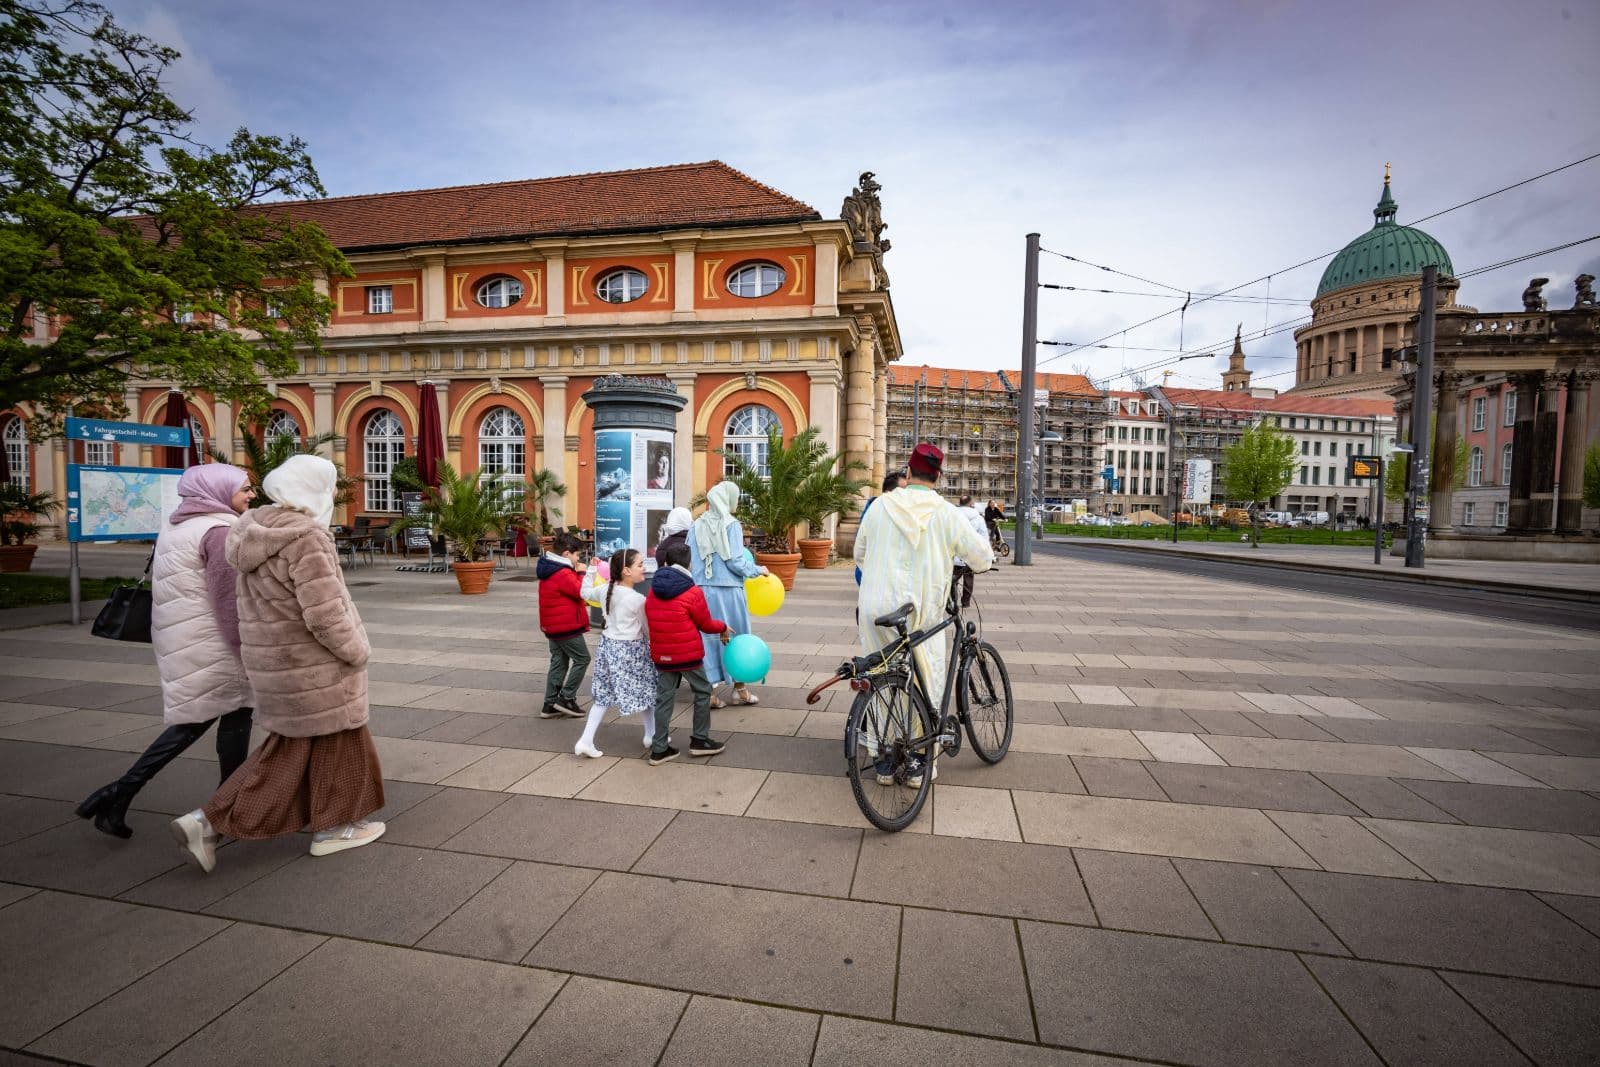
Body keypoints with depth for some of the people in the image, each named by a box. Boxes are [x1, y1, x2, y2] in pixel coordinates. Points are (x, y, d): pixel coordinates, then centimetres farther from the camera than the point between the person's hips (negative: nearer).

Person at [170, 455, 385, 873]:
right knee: (334, 739, 10)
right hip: (311, 662, -8)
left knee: (291, 747, 20)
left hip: (278, 657, 8)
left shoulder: (259, 530, 5)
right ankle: (332, 827, 24)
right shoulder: (306, 539, -23)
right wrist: (358, 652, -11)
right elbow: (325, 614, -25)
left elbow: (260, 605, 15)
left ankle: (207, 822, 16)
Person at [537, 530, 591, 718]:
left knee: (558, 663, 14)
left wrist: (577, 573, 2)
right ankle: (566, 698, 3)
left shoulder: (550, 570, 11)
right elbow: (582, 591, -20)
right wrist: (582, 573, -9)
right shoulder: (563, 574, -21)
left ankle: (550, 704, 17)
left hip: (552, 625, 10)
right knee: (582, 659, 1)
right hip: (567, 625, -10)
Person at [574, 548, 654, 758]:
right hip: (631, 649, -6)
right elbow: (647, 627, -11)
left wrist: (592, 570, 26)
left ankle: (586, 741, 8)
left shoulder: (606, 590, -2)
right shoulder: (638, 599, -20)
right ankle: (651, 735, 29)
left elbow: (585, 593, 18)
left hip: (609, 645, 6)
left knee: (603, 695, 14)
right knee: (648, 691, 14)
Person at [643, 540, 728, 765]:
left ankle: (659, 749, 13)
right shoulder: (693, 593, -13)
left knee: (664, 698, 11)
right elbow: (706, 624, -5)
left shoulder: (652, 594, 3)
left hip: (661, 656, 5)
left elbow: (652, 623, 13)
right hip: (688, 654, -5)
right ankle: (700, 740, 19)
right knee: (703, 691, 14)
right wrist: (723, 627, 14)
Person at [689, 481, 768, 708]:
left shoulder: (697, 526, 3)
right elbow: (736, 562, -12)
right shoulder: (731, 525, -9)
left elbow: (690, 562, 3)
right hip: (728, 590, -3)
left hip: (702, 590, 4)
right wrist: (758, 570, 3)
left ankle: (710, 691, 13)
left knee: (708, 637, 11)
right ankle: (739, 688, 23)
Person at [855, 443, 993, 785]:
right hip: (921, 612, -2)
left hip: (876, 608, 2)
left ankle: (884, 760, 20)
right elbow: (983, 559, 3)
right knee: (926, 684, 13)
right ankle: (917, 762, 20)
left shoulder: (881, 507, 1)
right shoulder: (947, 514, -6)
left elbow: (859, 555, 13)